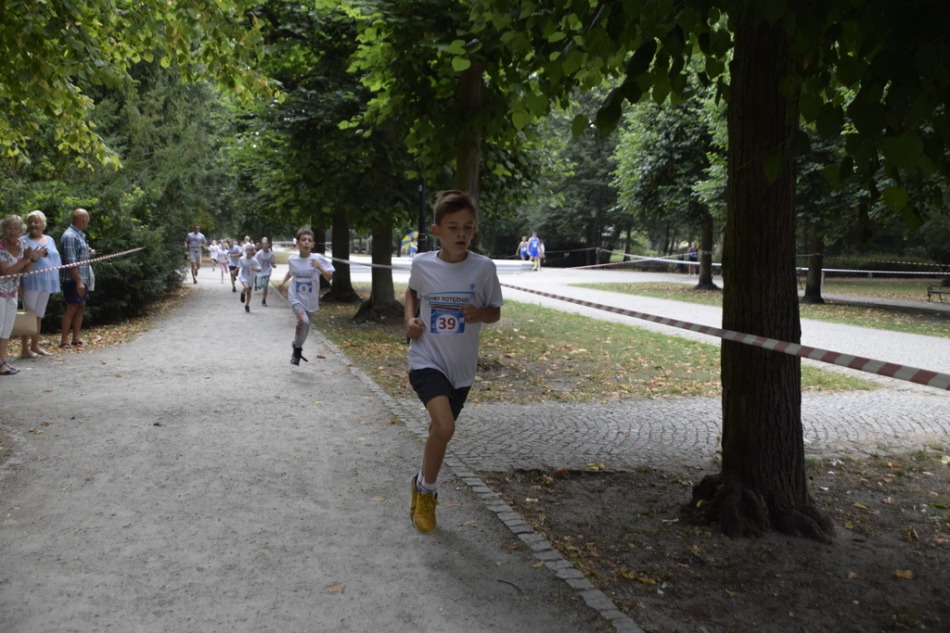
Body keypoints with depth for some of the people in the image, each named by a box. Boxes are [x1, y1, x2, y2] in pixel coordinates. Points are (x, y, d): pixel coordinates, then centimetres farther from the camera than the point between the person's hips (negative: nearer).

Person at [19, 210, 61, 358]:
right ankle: (25, 349, -3)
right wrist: (33, 257, -25)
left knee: (39, 315, 13)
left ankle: (35, 346, 22)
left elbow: (57, 259, 18)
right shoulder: (24, 241, -4)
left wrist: (55, 278, 7)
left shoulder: (50, 240, 15)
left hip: (46, 283, 6)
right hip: (31, 283, -6)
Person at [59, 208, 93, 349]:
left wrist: (88, 253, 5)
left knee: (81, 307, 11)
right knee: (72, 308, -5)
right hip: (73, 280, -9)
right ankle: (64, 341, 1)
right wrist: (78, 281, -24)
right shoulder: (70, 236, -17)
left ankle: (76, 338, 17)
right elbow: (71, 262, -21)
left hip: (82, 279, 9)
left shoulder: (80, 235, 13)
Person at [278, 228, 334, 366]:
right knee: (303, 321, -27)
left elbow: (329, 277, -16)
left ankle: (296, 348, 42)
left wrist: (319, 267, -31)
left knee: (305, 328, 13)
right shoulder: (292, 259, -5)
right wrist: (283, 281, 4)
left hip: (311, 300, 1)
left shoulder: (318, 258, -13)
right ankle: (297, 348, -2)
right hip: (296, 297, -1)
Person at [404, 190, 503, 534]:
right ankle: (426, 488, 5)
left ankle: (424, 490, 41)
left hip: (461, 366, 2)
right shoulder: (422, 264, -7)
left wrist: (480, 314, -20)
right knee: (445, 427, -22)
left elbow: (495, 312, 2)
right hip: (426, 359, -2)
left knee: (440, 430, 15)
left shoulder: (484, 268, -9)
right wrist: (410, 319, -2)